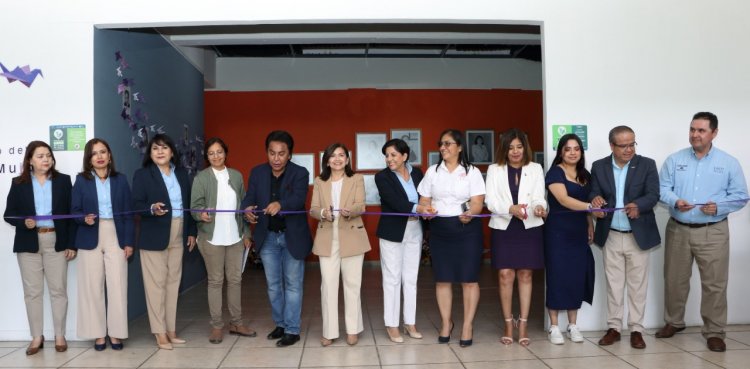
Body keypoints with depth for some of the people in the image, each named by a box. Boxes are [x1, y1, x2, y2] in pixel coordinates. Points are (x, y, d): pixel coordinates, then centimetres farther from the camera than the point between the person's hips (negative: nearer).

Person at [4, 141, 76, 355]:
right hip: (29, 243, 1)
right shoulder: (19, 183, 4)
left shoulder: (63, 180, 3)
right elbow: (9, 214, 4)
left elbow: (71, 213, 2)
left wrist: (71, 244, -2)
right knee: (32, 291, 6)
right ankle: (36, 337, 16)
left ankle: (60, 335, 14)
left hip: (56, 242, 0)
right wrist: (24, 222, -18)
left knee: (58, 290, 4)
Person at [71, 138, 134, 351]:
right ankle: (99, 333, 15)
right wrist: (84, 219, -21)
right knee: (93, 286, 4)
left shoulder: (120, 180, 4)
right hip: (90, 239, 0)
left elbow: (128, 213, 4)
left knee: (117, 285, 0)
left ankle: (116, 332, 11)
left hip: (115, 237, 1)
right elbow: (74, 211, 2)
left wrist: (129, 241, -1)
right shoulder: (81, 180, 2)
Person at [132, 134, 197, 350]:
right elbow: (137, 204, -10)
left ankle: (171, 329, 18)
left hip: (178, 235, 5)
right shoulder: (142, 174, -3)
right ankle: (160, 333, 6)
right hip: (154, 236, -5)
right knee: (156, 283, -1)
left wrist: (191, 231, 9)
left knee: (173, 281, 9)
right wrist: (152, 209, -31)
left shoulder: (182, 173, 10)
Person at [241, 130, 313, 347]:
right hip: (268, 237, 4)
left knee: (292, 285, 5)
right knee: (273, 285, 14)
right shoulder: (257, 173, 0)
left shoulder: (300, 173, -12)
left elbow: (299, 199, -28)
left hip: (293, 237, -4)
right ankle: (280, 324, 29)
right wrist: (247, 210, -33)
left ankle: (292, 330, 13)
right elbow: (250, 197, -9)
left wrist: (280, 204, -49)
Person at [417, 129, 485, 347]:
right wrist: (426, 209, -13)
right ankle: (446, 323, 19)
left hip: (467, 229, -3)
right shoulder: (433, 171, 10)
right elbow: (424, 200, 10)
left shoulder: (472, 171, 1)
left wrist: (470, 213, -28)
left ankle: (468, 326, 9)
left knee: (469, 279, -1)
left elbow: (478, 202, -6)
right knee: (442, 279, 5)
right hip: (439, 229, 3)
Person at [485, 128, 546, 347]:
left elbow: (539, 197, -3)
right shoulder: (494, 170, 4)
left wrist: (539, 208, -27)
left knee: (525, 275, 4)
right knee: (505, 275, -2)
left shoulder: (535, 169, 6)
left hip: (530, 228, 1)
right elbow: (491, 201, -6)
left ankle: (523, 325, 11)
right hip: (503, 228, 0)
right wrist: (511, 209, -24)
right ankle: (508, 325, 10)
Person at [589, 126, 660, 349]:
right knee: (613, 284, 10)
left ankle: (636, 330, 17)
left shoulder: (647, 165, -4)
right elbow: (594, 194, -4)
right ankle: (614, 328, 19)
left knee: (637, 285, 7)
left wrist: (637, 205, -34)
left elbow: (653, 195, -13)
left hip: (638, 235, -1)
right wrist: (595, 199, -28)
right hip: (611, 236, 2)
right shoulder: (599, 166, 1)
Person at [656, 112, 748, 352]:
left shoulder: (729, 163, 1)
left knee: (714, 284, 0)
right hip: (678, 229, 2)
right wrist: (675, 201, -21)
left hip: (713, 232, -1)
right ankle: (674, 322, 30)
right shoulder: (674, 160, 4)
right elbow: (662, 188, 0)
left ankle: (714, 332, 13)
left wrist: (718, 207, -18)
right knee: (674, 280, 12)